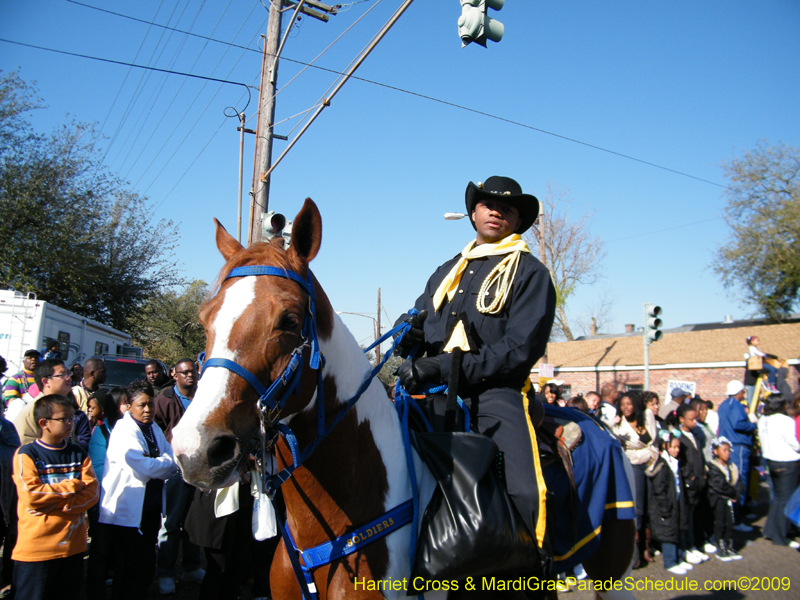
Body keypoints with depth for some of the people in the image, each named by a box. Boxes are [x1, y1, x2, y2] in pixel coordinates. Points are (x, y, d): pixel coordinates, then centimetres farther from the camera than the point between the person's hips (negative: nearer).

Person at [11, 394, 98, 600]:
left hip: (73, 546, 4)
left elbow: (91, 494, -1)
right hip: (36, 548, -4)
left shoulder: (78, 454, 8)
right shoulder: (26, 454, -6)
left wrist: (54, 504, -13)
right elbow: (30, 496, -17)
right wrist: (72, 486, -10)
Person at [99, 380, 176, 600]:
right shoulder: (123, 431, -14)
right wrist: (166, 461, -6)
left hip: (151, 507, 7)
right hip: (129, 510, -7)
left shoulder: (154, 428, 10)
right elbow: (145, 468, -22)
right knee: (135, 567, 0)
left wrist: (154, 463, -14)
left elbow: (172, 464, 5)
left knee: (147, 565, 15)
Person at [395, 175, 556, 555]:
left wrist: (443, 368, -16)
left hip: (493, 391, -4)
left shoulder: (530, 273, 7)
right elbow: (417, 323, 27)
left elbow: (520, 350, -5)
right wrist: (407, 333, -1)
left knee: (523, 494, -26)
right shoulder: (448, 271, 25)